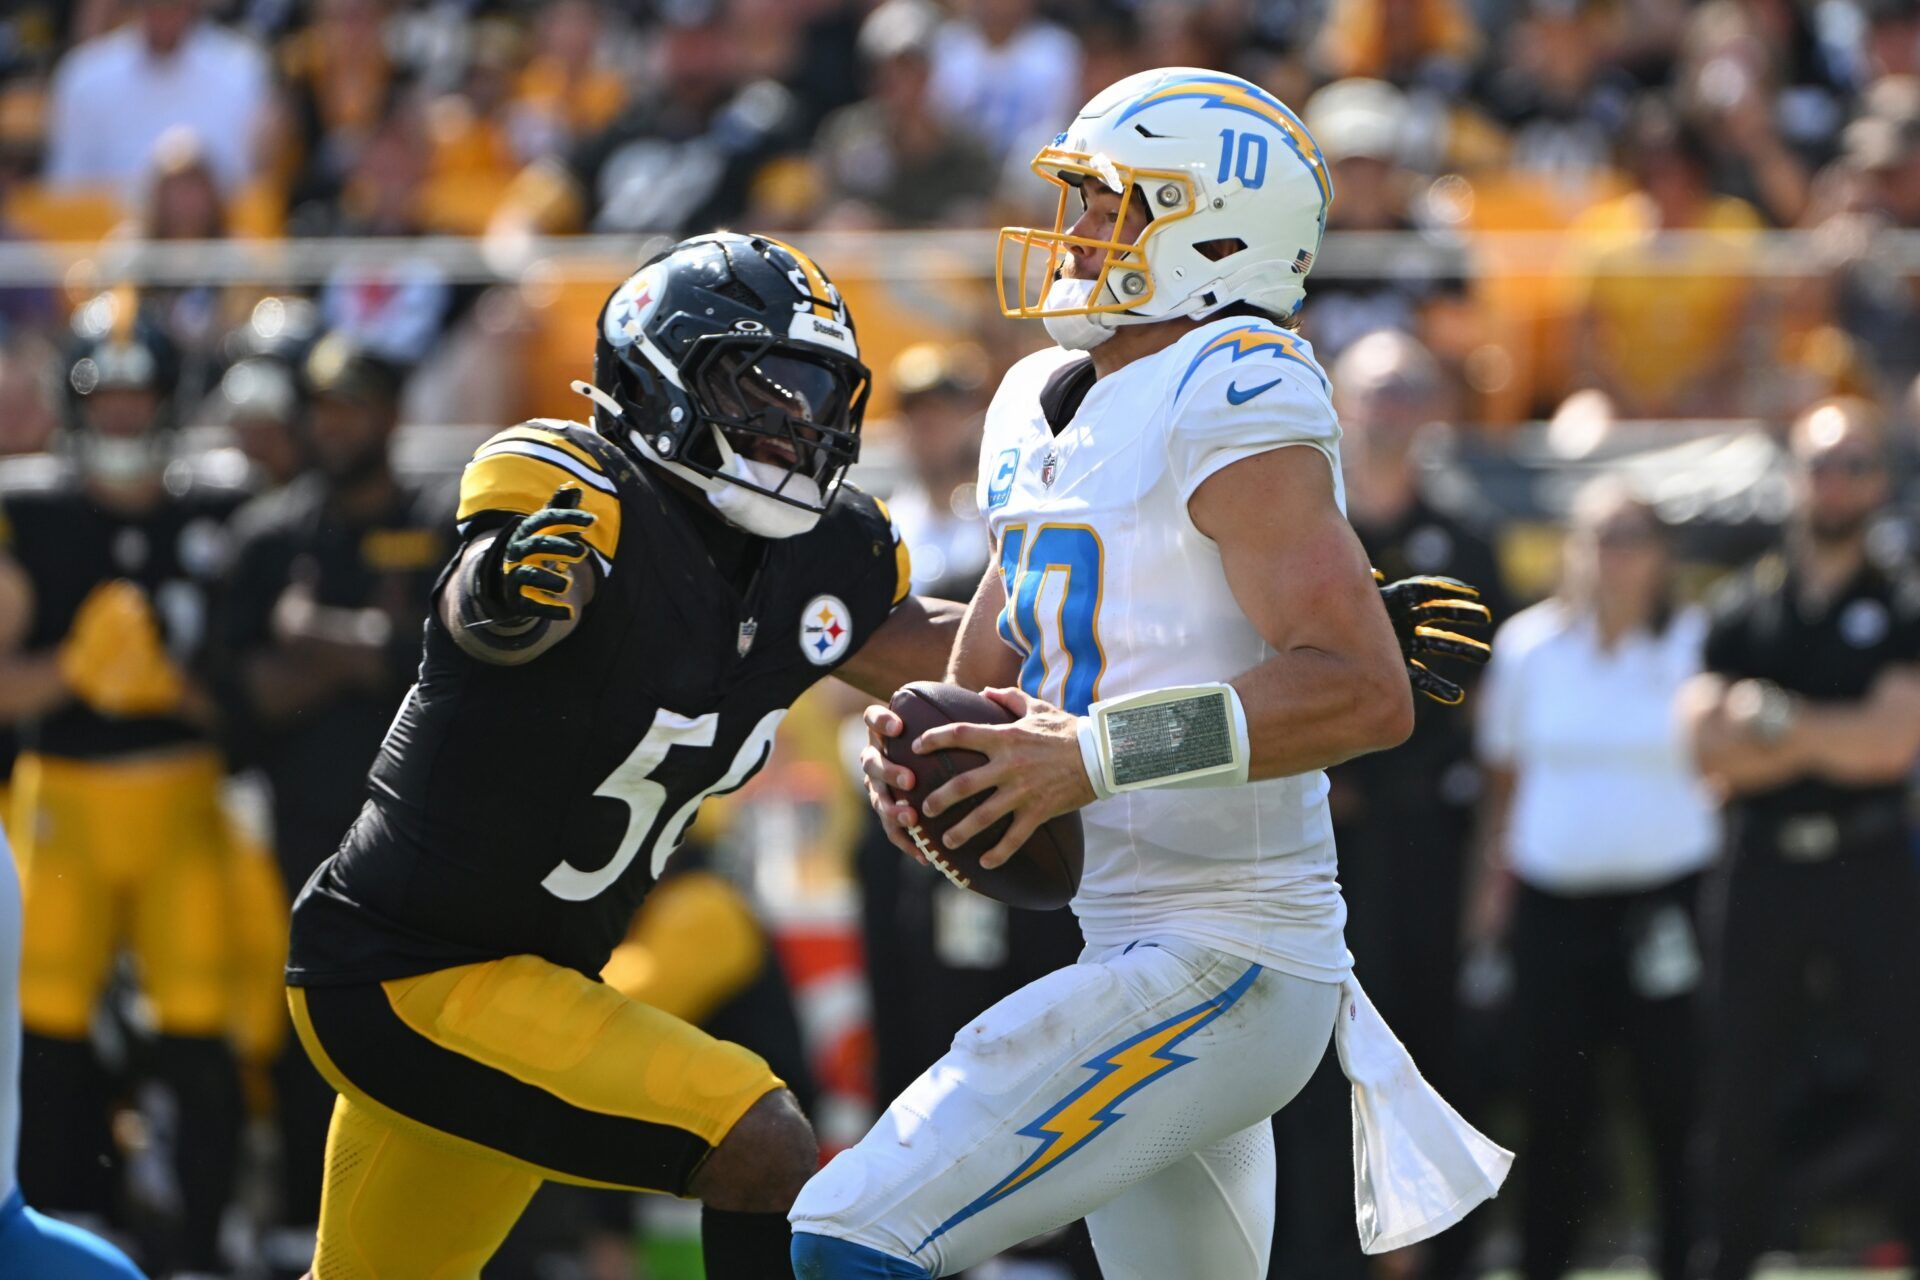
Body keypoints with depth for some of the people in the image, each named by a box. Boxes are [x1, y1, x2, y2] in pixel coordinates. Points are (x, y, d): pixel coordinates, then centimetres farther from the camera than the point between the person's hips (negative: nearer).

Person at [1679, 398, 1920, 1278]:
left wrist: (1777, 721, -11)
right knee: (1739, 1067, 5)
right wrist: (1831, 738, -11)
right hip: (1762, 867, 2)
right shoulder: (1741, 611, 8)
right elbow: (1711, 750, -2)